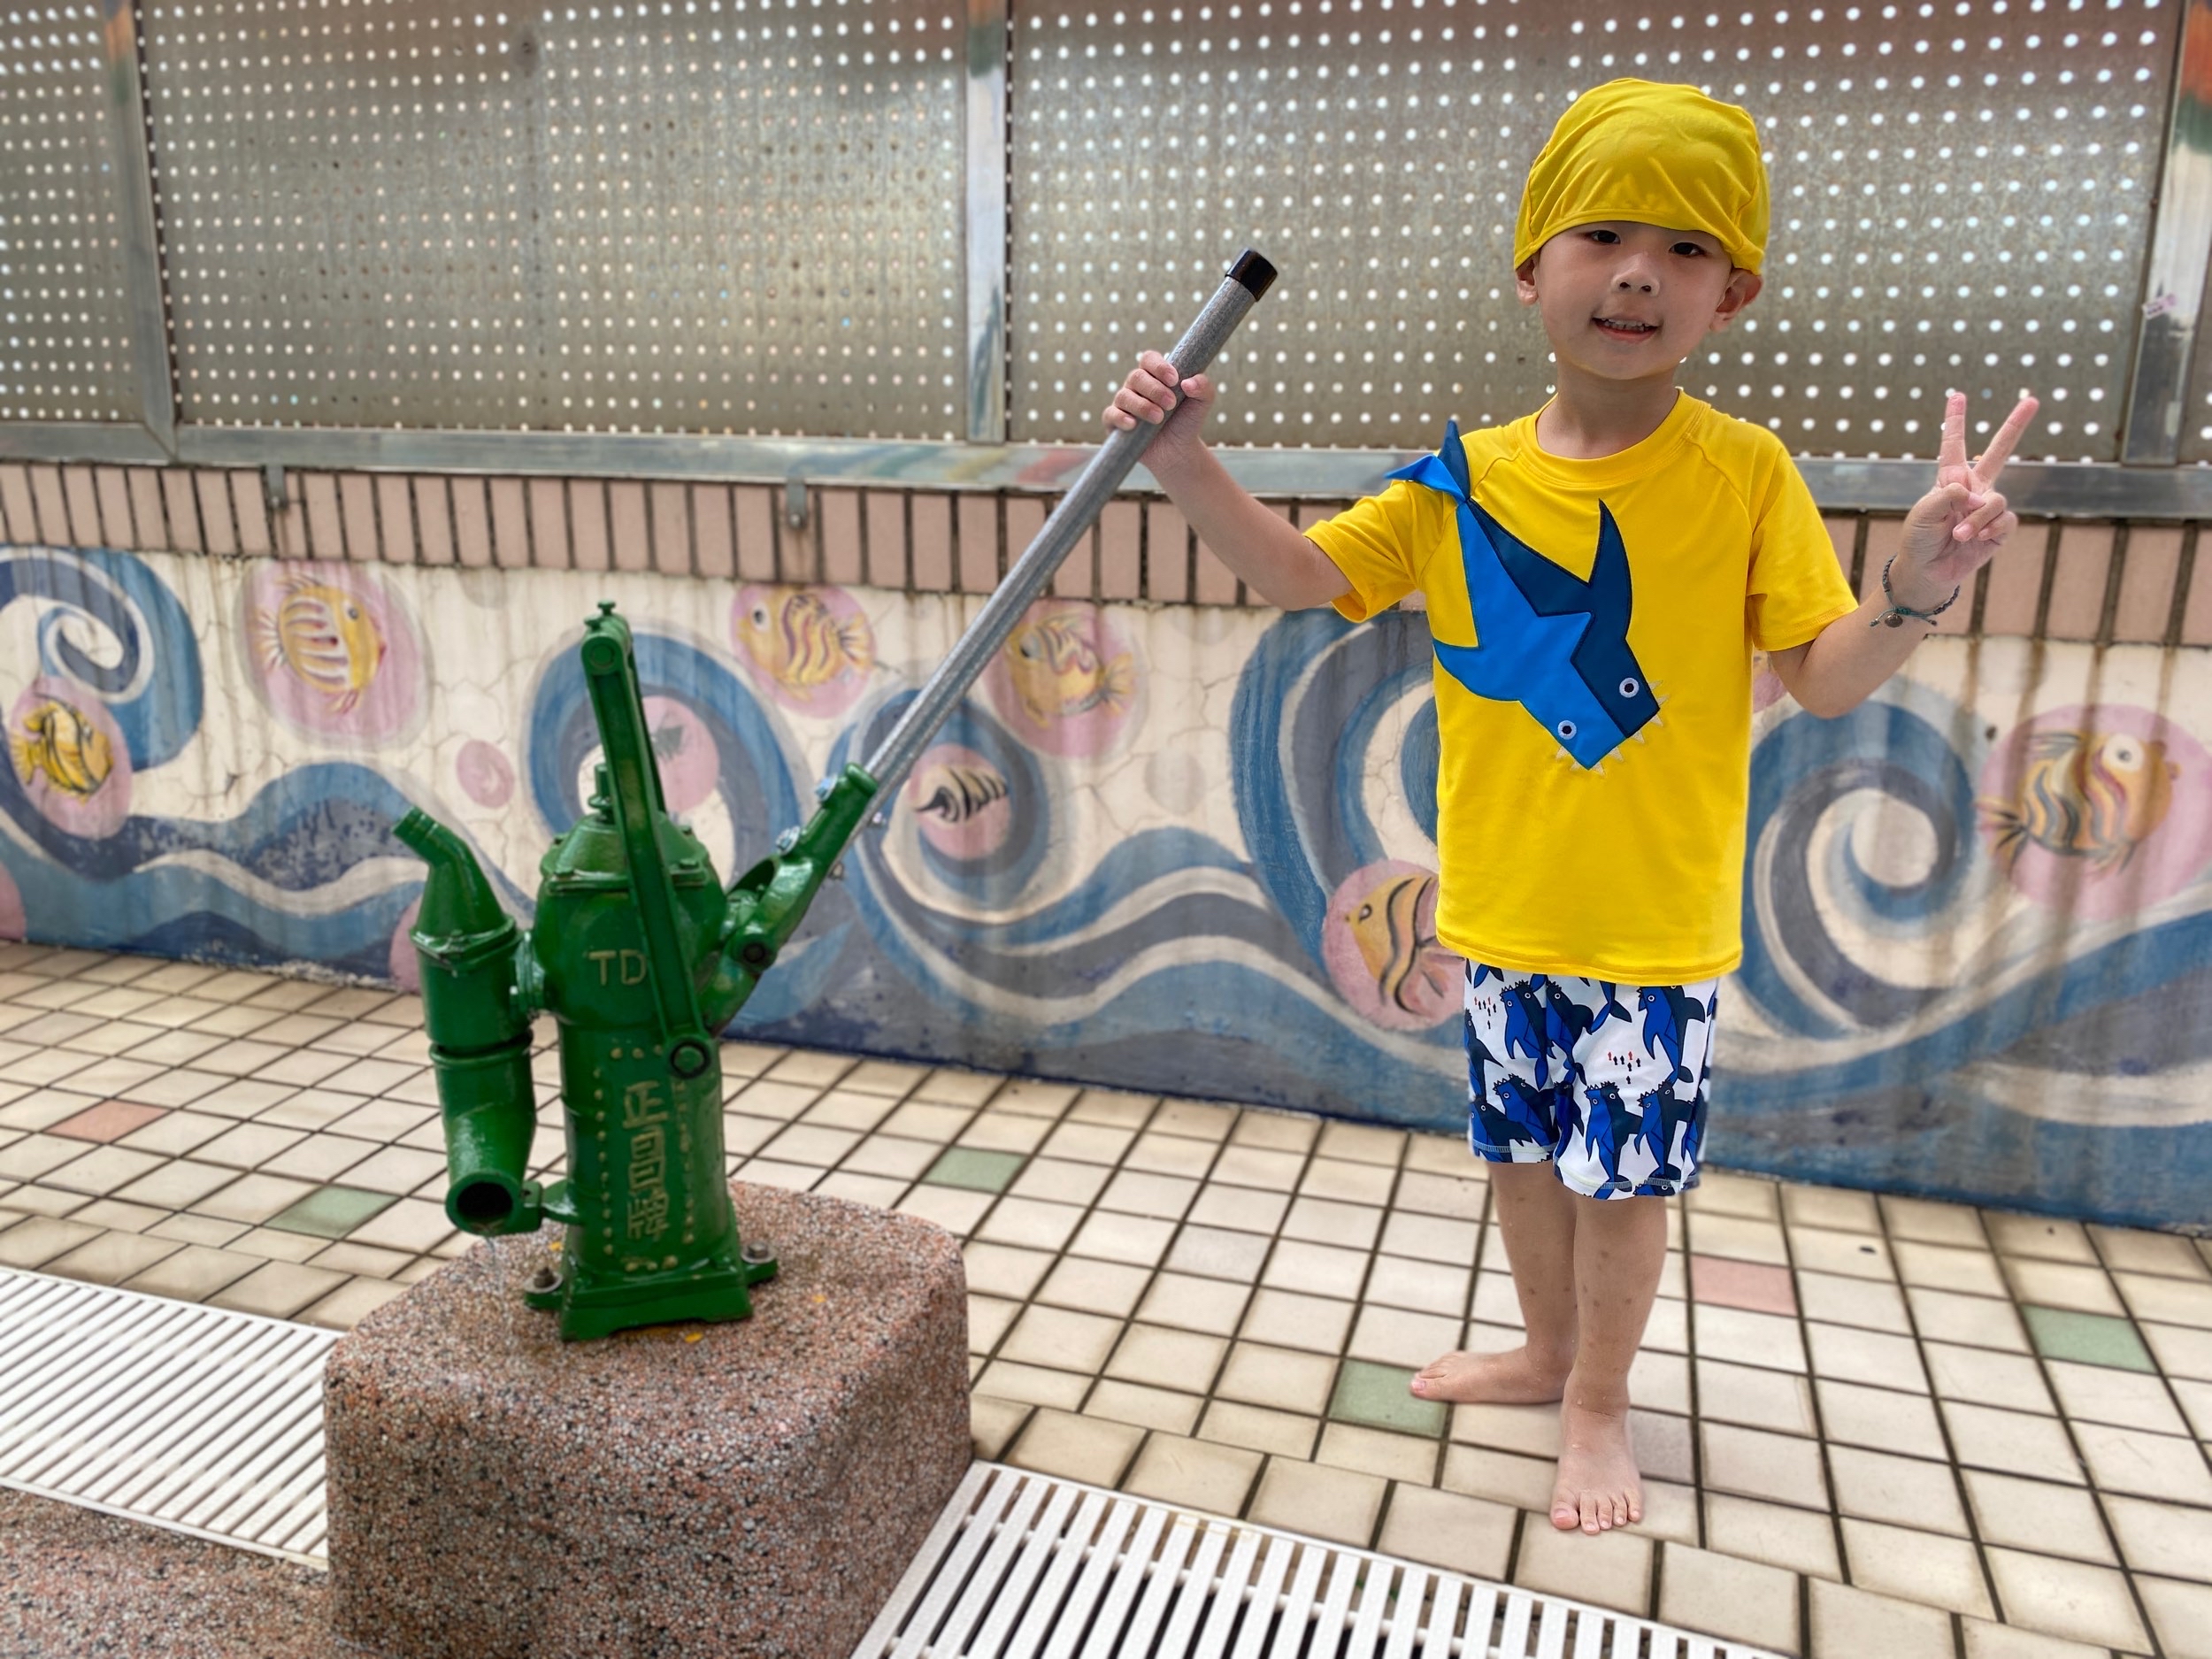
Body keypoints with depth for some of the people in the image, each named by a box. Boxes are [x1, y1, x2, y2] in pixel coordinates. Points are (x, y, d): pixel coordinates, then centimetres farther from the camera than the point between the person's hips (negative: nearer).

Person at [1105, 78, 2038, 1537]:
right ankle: (1548, 1351, 45)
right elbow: (1300, 576, 1)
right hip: (1503, 913, 3)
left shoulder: (1745, 475, -10)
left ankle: (1599, 1405, 35)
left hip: (1656, 923, -3)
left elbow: (1826, 678, -9)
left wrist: (1913, 594, -30)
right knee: (1525, 1146, 20)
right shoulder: (1462, 483, -4)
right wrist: (1193, 469, -14)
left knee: (1625, 1173, 11)